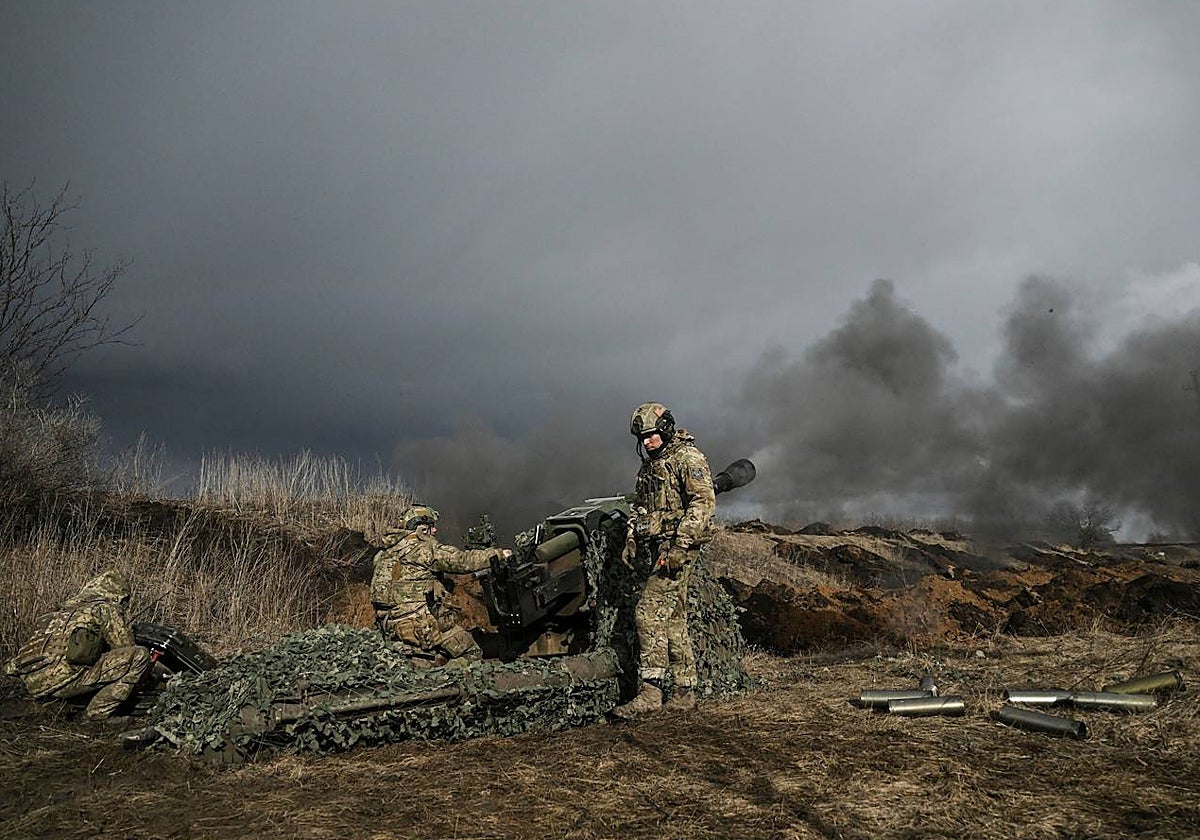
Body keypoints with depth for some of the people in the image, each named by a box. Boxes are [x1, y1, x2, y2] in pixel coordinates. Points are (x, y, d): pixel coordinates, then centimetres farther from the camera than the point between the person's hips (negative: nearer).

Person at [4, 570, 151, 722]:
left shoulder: (68, 607, 25)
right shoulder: (106, 608, 1)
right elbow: (126, 646, 5)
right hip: (61, 680, -9)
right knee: (139, 655, -8)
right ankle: (99, 713, -4)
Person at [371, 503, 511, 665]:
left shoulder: (386, 552, 15)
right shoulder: (422, 546, -9)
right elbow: (462, 560, -11)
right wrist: (498, 553, -2)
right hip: (421, 625, -8)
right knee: (472, 653, 1)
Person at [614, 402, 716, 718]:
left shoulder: (687, 457, -9)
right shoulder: (649, 465, 19)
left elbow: (703, 502, -18)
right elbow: (640, 507, 28)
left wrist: (680, 545, -23)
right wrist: (632, 540, 14)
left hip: (680, 548, -9)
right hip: (661, 549, 9)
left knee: (650, 612, -15)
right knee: (673, 619, 10)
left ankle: (650, 691, -13)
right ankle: (684, 692, 15)